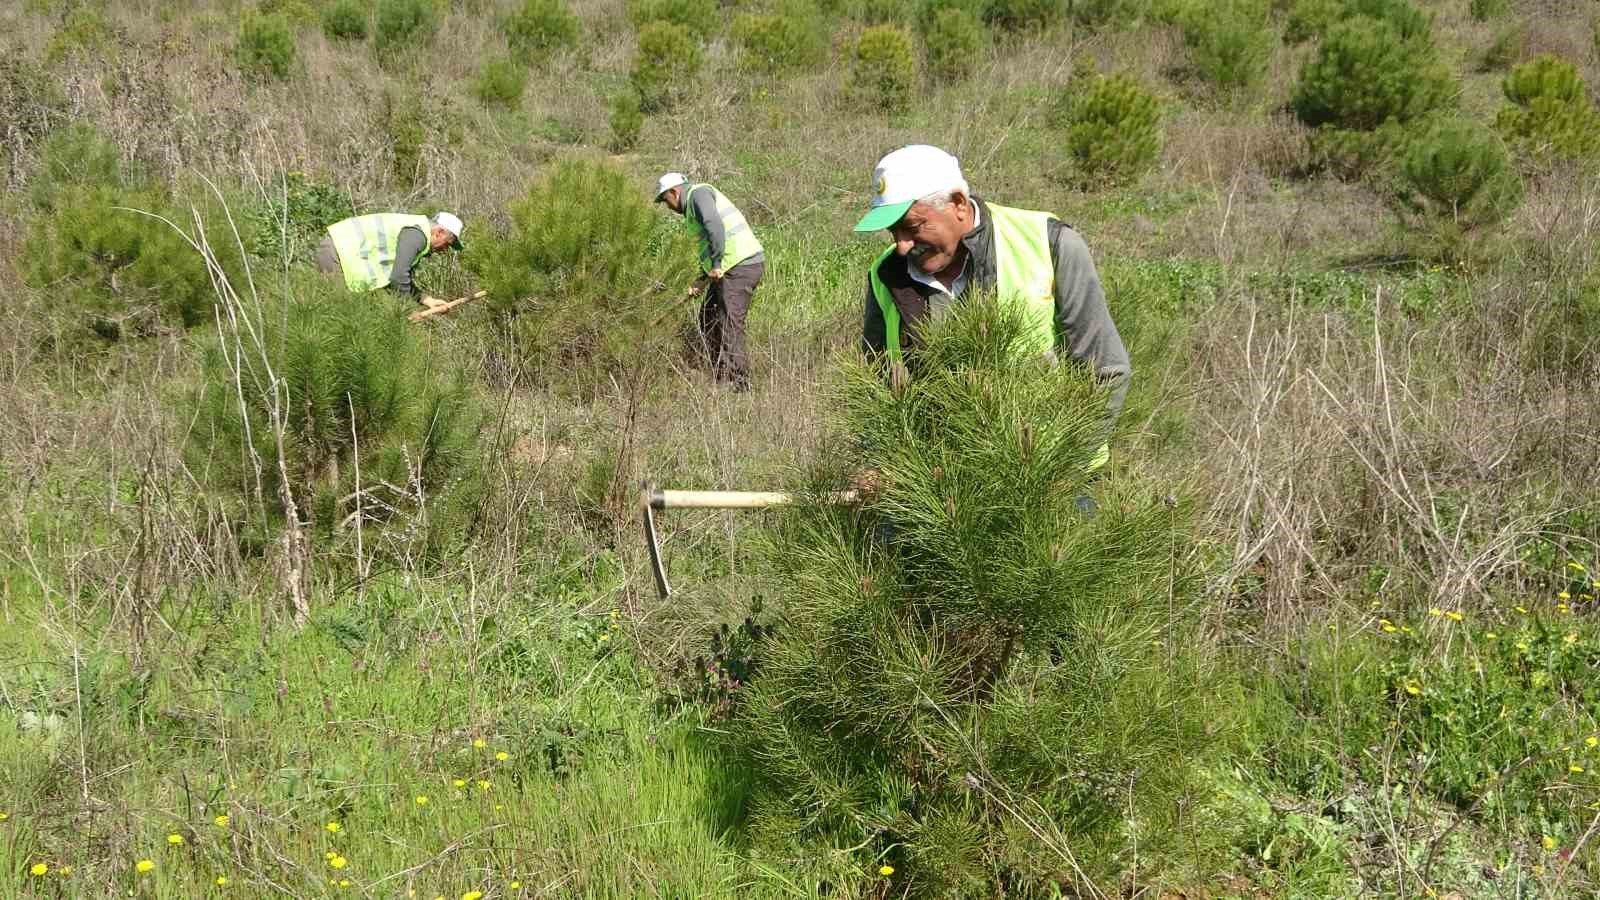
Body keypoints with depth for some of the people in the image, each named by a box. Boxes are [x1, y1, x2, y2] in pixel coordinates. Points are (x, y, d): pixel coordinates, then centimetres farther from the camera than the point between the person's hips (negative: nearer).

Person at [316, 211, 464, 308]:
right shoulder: (417, 234, -16)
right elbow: (399, 277, -22)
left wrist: (427, 300, 12)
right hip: (337, 252, -10)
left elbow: (404, 280, 21)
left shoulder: (413, 231, 17)